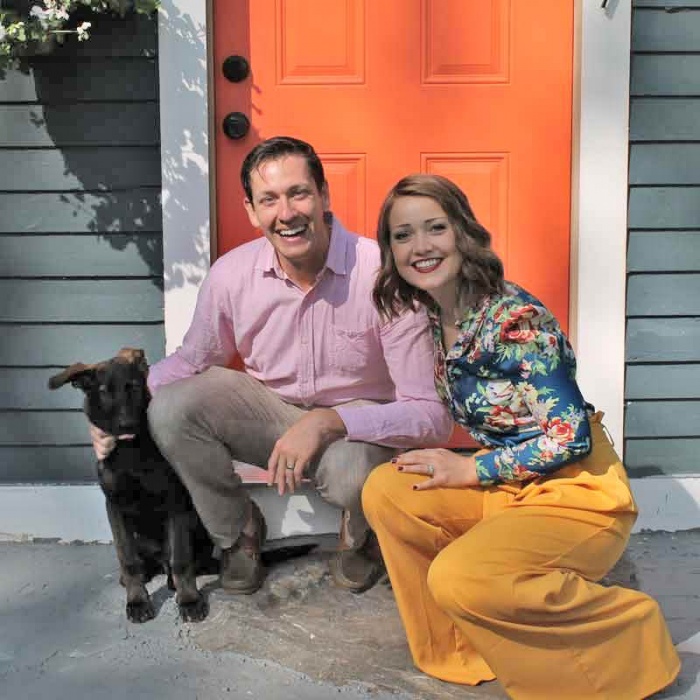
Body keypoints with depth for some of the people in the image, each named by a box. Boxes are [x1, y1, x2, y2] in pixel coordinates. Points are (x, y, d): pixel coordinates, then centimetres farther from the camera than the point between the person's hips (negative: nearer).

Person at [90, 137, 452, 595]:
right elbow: (192, 360, 8)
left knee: (350, 470, -38)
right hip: (272, 410, 4)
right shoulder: (231, 274, -12)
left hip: (360, 421, -3)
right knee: (171, 406, -20)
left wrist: (328, 421, -38)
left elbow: (431, 412, -25)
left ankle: (360, 533, 3)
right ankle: (238, 530, 7)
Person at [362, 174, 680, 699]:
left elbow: (571, 437, -22)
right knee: (384, 492, -9)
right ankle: (460, 649, 5)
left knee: (459, 579, -28)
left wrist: (471, 470, -16)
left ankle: (631, 635, -4)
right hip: (510, 482, 8)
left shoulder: (514, 318, -22)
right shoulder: (436, 317, 3)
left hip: (577, 493, -8)